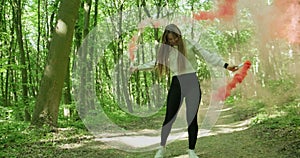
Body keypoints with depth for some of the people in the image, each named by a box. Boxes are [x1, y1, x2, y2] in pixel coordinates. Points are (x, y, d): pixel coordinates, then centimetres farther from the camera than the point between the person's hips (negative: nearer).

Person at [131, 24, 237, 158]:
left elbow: (207, 56, -2)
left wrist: (225, 65, -9)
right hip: (176, 84, 2)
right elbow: (156, 63, 23)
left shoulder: (190, 44, 0)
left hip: (192, 82, -2)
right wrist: (138, 67, 23)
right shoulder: (166, 49, 10)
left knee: (192, 118, 3)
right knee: (169, 117, 2)